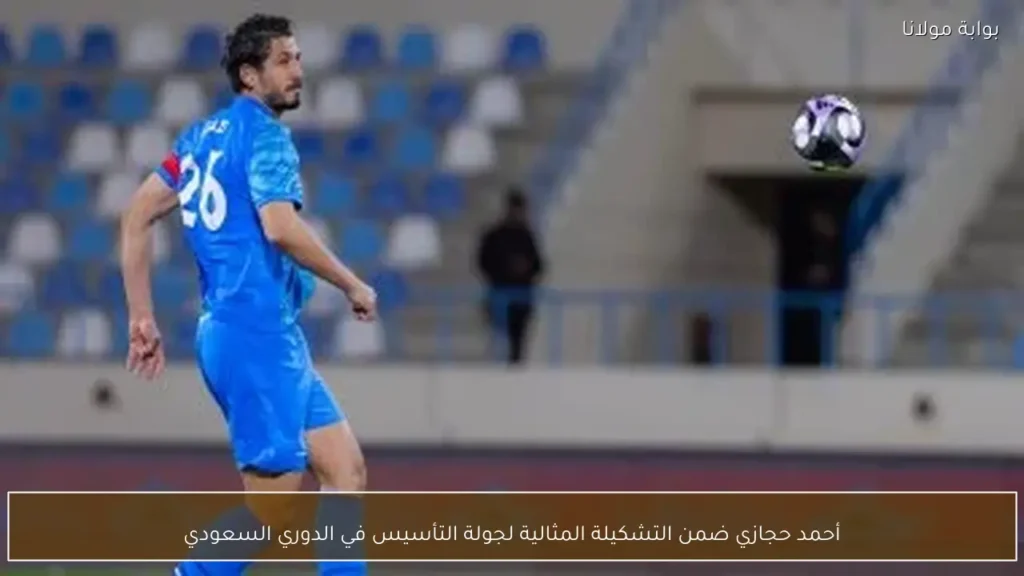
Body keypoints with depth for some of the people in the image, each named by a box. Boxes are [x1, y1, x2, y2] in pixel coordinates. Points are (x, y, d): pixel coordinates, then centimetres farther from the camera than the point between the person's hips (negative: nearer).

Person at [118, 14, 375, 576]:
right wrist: (352, 284, -11)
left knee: (346, 471, 8)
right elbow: (281, 228, -24)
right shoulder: (265, 135, -10)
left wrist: (141, 317, 17)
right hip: (258, 336, -10)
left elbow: (137, 217, 16)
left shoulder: (202, 135, 16)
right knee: (272, 504, -7)